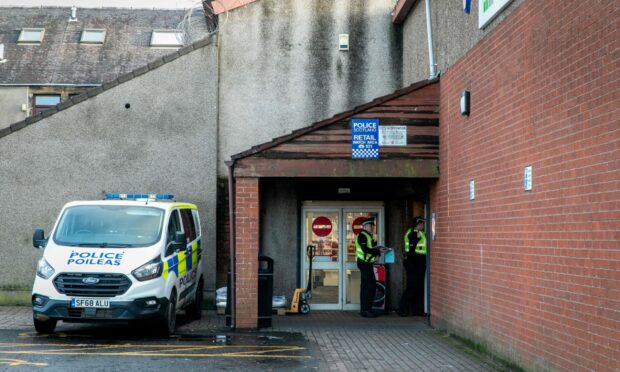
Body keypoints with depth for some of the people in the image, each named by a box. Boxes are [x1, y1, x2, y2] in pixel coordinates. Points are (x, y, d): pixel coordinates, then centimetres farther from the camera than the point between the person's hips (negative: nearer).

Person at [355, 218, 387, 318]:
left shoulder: (368, 236, 20)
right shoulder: (362, 235, -13)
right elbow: (365, 249, -23)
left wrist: (379, 249, 4)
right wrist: (378, 251, -22)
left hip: (367, 264, 11)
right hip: (364, 263, -11)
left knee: (365, 286, 12)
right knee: (371, 286, -13)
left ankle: (364, 309, 16)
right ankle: (366, 309, -13)